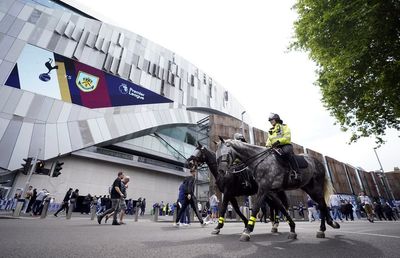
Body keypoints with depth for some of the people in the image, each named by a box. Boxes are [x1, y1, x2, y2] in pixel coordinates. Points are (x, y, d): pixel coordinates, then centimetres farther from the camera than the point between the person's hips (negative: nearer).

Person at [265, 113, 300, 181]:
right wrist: (268, 146, -4)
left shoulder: (284, 127, 11)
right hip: (275, 147, 5)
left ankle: (296, 172, -36)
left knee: (287, 152, -37)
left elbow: (287, 137, -5)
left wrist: (279, 141, -20)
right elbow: (269, 140, 19)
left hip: (286, 145, -4)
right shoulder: (270, 131, 26)